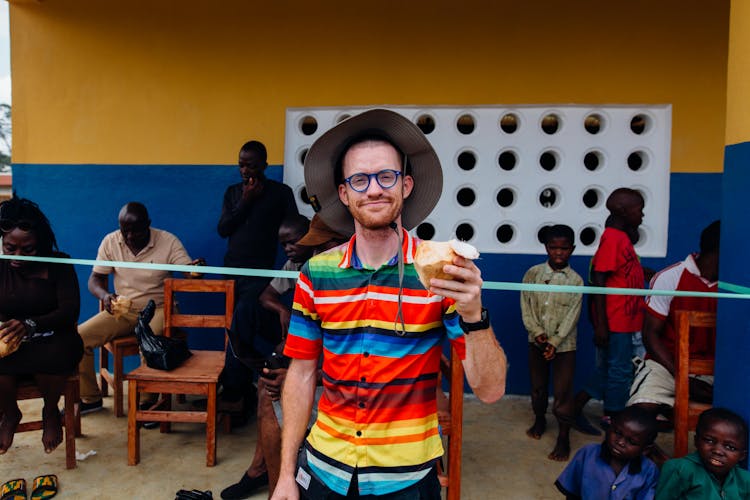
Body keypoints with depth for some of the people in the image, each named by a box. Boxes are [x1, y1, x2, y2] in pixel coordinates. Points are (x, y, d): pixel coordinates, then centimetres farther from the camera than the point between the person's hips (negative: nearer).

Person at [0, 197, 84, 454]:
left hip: (52, 340, -2)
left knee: (54, 355, -36)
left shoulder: (58, 264, -4)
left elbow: (70, 311, -14)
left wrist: (30, 325, -32)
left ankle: (50, 412, 0)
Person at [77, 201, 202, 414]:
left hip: (158, 308, -4)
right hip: (122, 310, 4)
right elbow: (95, 279, 3)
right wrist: (104, 295, -20)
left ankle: (148, 402, -13)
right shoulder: (110, 242, -2)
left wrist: (195, 270, -42)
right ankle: (90, 398, 7)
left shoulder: (168, 241, -11)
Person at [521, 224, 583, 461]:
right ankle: (539, 419, 41)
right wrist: (537, 332, -13)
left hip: (564, 345, -2)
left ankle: (563, 438, 15)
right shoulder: (533, 273, -3)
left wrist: (554, 342, -16)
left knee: (563, 391, 1)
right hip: (537, 341, 3)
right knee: (537, 385, 18)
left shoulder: (575, 280, -8)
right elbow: (526, 305, -3)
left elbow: (572, 315, -11)